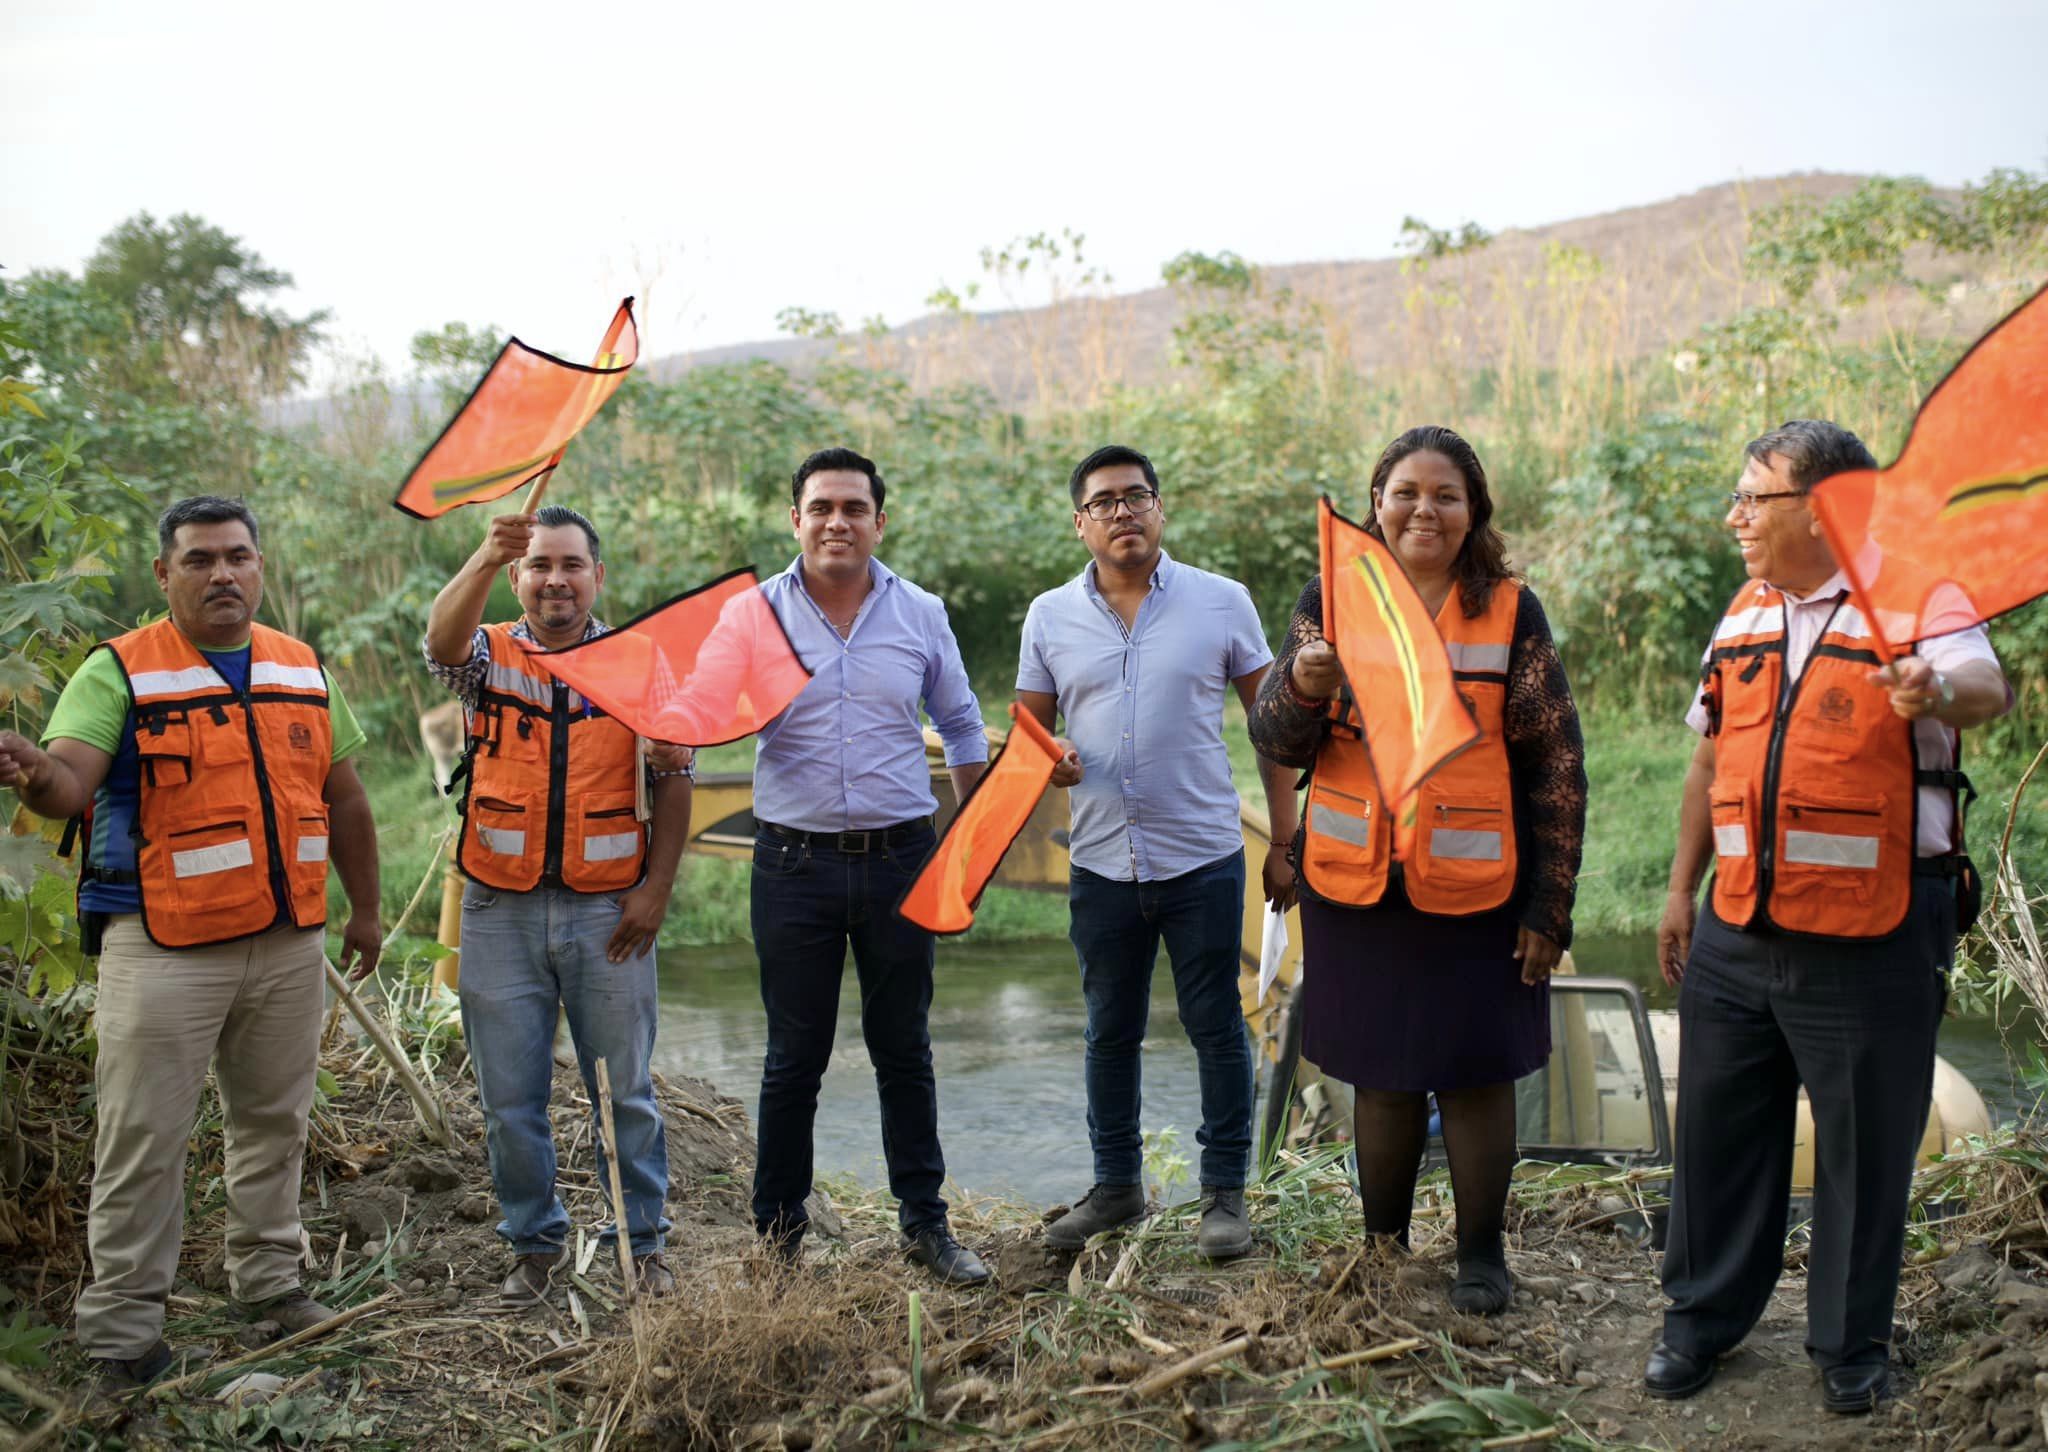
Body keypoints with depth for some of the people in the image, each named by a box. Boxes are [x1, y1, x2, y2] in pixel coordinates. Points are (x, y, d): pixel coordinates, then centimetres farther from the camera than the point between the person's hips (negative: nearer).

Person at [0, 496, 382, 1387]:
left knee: (273, 1121, 16)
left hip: (289, 944, 5)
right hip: (164, 950, -5)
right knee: (144, 1139, 0)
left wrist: (363, 909, 17)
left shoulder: (303, 670, 10)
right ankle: (122, 1324, 12)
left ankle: (267, 1277, 32)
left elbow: (342, 798, 16)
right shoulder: (119, 672, -5)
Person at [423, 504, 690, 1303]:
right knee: (510, 1100, 8)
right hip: (501, 911, 1)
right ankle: (533, 1245, 25)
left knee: (626, 1091, 7)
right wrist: (486, 558, -40)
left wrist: (655, 889, -3)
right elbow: (442, 638, -22)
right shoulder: (488, 657, 3)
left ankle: (642, 1241, 22)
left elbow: (673, 781, 5)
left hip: (607, 911, 0)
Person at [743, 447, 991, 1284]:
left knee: (904, 1051, 11)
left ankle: (925, 1223, 22)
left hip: (900, 860, 2)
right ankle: (777, 1229, 21)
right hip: (794, 862, -1)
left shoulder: (920, 614, 4)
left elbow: (961, 727, 15)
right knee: (794, 1056, 7)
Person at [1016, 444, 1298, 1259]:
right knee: (1110, 1032, 13)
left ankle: (1225, 1191, 19)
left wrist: (1284, 843, -1)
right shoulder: (1050, 617, 3)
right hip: (1102, 864, 2)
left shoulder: (1222, 603, -2)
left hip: (1204, 857, -2)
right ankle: (1115, 1184, 29)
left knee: (1216, 1028, 5)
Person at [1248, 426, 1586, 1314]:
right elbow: (1276, 741, 0)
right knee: (1382, 1072, 13)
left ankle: (1482, 1255, 24)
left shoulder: (1511, 611, -2)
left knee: (1477, 1068, 7)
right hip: (1357, 881, 2)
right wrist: (1304, 684, -23)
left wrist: (1551, 902, -4)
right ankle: (1381, 1244, 30)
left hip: (1475, 886, -1)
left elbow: (1558, 763, -1)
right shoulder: (1331, 600, 2)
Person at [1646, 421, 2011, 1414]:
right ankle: (1703, 1317, 30)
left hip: (1870, 942, -5)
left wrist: (1936, 695, -52)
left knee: (1866, 1147, 8)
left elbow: (1986, 688, -29)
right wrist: (1681, 891, 16)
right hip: (1735, 934, 6)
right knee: (1719, 1133, 13)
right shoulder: (1745, 616, 11)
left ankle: (1852, 1345, 26)